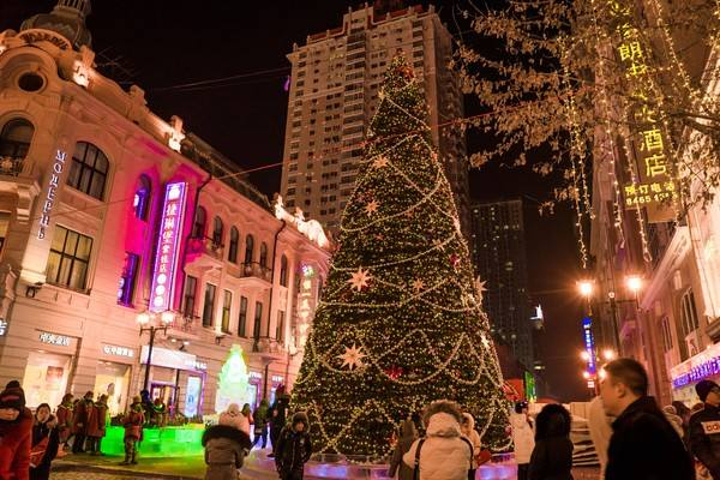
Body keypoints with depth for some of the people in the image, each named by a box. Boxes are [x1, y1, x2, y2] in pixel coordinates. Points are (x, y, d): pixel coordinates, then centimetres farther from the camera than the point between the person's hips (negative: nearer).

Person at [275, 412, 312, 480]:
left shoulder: (305, 434, -11)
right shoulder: (286, 431, -13)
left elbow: (309, 449, 7)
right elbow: (278, 448, -4)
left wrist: (304, 460, -1)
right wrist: (278, 463, -4)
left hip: (298, 467, -1)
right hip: (286, 465, 1)